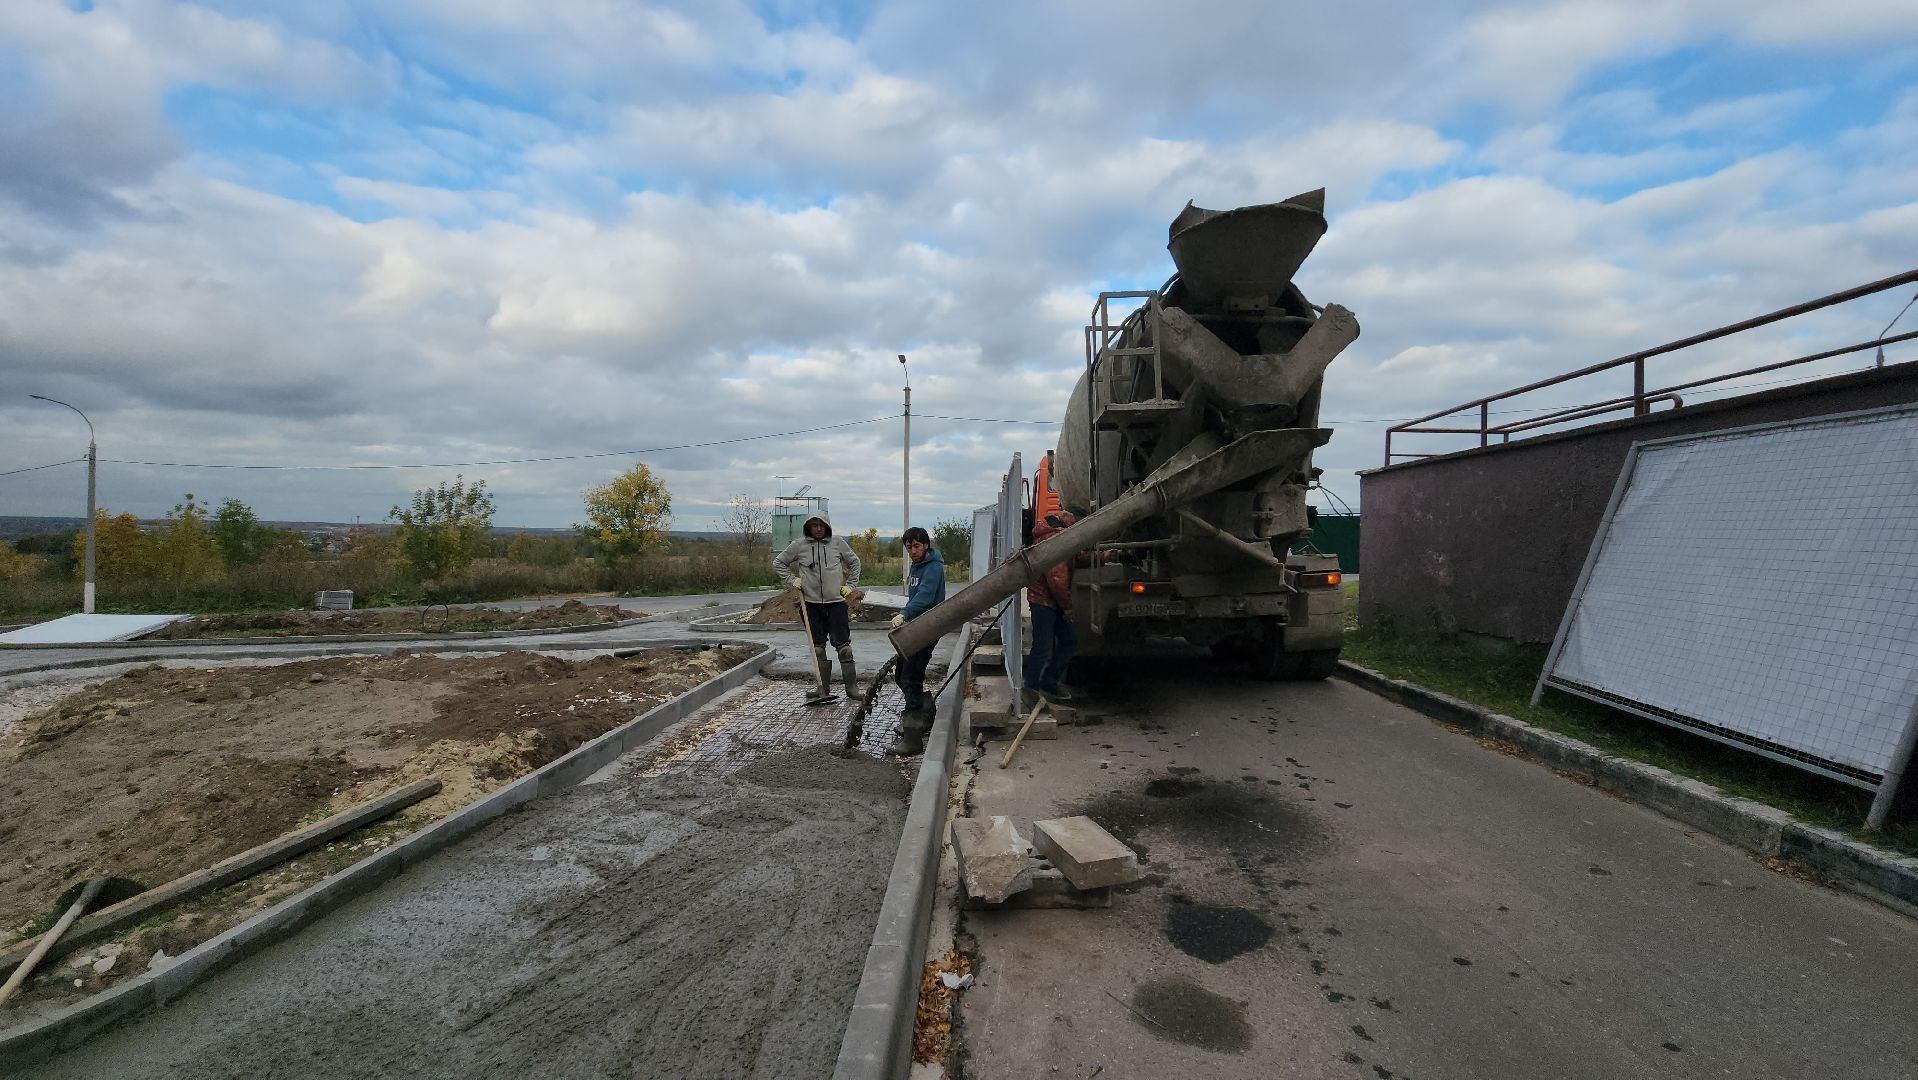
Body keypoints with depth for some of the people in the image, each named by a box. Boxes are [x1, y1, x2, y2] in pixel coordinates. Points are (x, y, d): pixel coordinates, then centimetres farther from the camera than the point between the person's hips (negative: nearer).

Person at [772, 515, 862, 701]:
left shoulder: (838, 543, 3)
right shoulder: (798, 545, 2)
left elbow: (854, 562, 17)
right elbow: (778, 563, 14)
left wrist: (850, 584, 9)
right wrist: (792, 580, 3)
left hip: (837, 602, -1)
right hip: (811, 604, 1)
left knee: (844, 647, -4)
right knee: (818, 648, 8)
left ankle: (852, 687, 3)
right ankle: (823, 688, 17)